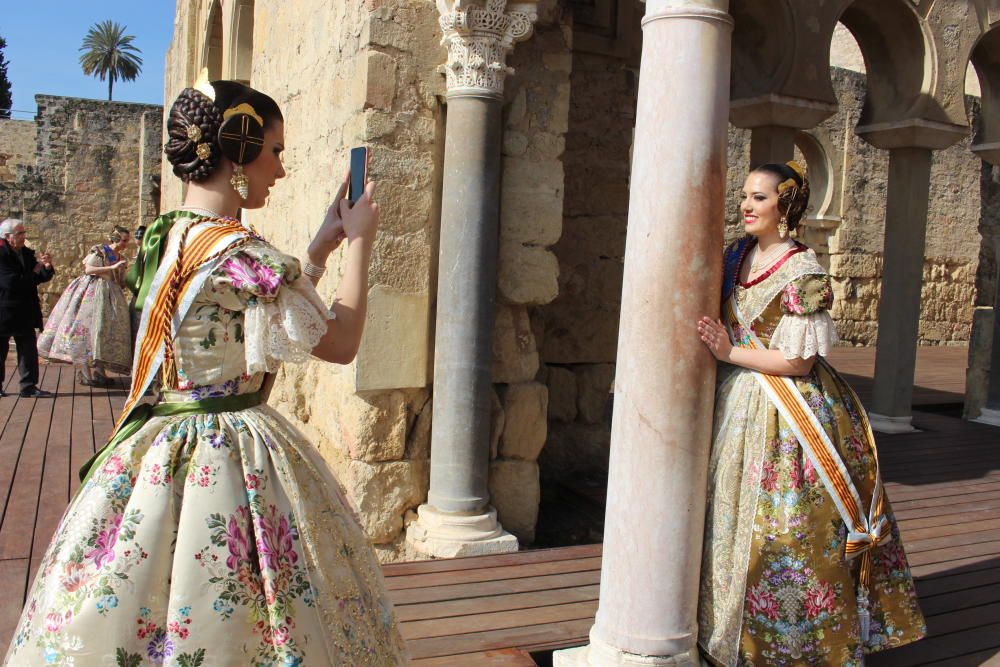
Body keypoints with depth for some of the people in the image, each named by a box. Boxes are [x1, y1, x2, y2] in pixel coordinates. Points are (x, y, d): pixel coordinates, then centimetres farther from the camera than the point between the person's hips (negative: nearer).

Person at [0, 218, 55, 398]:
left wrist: (47, 267, -9)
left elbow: (43, 278, 13)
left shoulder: (28, 254, 6)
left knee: (29, 350, 5)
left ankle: (29, 386, 9)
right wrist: (36, 270, -17)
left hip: (25, 313, 6)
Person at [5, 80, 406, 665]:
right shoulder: (242, 253, -20)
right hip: (233, 457, -8)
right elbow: (340, 343, -12)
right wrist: (359, 240, -4)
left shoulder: (163, 234, 7)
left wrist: (323, 244, 15)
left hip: (153, 450, 9)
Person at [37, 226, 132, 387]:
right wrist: (112, 267, -18)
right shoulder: (99, 250, -2)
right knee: (87, 327, -10)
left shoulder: (121, 259, 18)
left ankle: (98, 371, 3)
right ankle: (85, 373, -9)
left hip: (110, 295, 7)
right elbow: (88, 269, -14)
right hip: (92, 293, -7)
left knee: (106, 331, 1)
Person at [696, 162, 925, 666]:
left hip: (787, 415, -7)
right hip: (737, 406, 7)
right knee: (733, 519, 11)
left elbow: (799, 362, -14)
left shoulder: (802, 271, -12)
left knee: (785, 529, -1)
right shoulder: (735, 257, 8)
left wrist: (731, 353, -14)